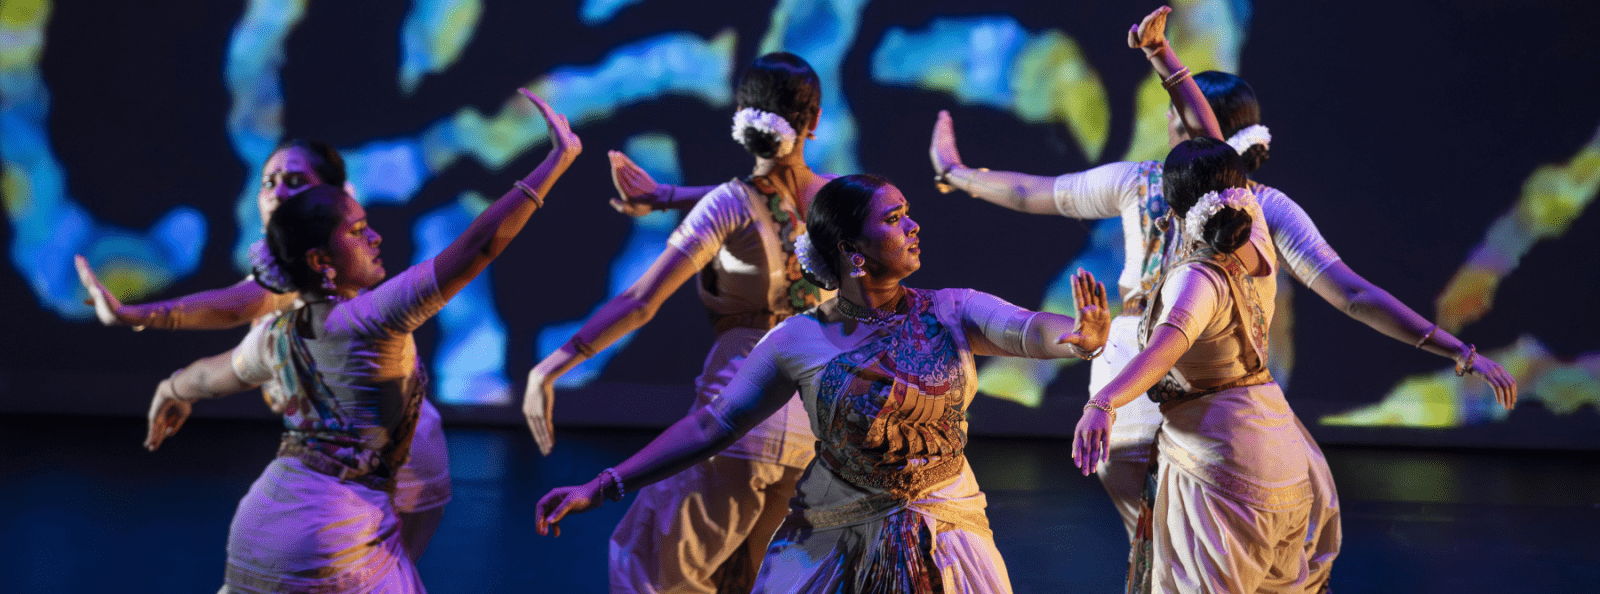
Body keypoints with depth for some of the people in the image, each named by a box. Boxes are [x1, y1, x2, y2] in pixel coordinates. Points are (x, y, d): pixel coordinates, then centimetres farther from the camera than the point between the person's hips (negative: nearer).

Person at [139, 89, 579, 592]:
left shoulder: (277, 334, 8)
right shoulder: (368, 319, -15)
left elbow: (215, 373, 31)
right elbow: (479, 245, -21)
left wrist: (172, 391, 54)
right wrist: (558, 158, -19)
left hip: (257, 528, 8)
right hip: (331, 545, -7)